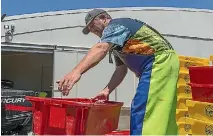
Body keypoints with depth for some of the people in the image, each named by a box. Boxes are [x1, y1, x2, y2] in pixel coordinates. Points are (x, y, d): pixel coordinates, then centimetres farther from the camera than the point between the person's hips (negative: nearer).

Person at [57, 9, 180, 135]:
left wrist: (77, 71, -39)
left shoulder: (115, 25, -6)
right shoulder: (117, 42, 25)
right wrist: (107, 90, 6)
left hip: (160, 62, -11)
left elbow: (101, 48, -26)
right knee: (160, 114, 13)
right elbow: (121, 69, 20)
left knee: (142, 112, -13)